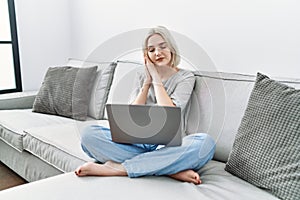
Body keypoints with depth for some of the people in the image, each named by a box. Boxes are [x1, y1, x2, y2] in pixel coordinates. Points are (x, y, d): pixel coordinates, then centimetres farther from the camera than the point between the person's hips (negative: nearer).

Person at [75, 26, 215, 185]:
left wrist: (156, 78, -4)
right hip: (139, 143, 3)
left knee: (205, 143, -35)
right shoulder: (143, 78, 16)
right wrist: (148, 81, 0)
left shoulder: (185, 77, 5)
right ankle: (172, 169, -24)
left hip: (168, 145, -2)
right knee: (89, 134, -20)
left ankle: (116, 168, -28)